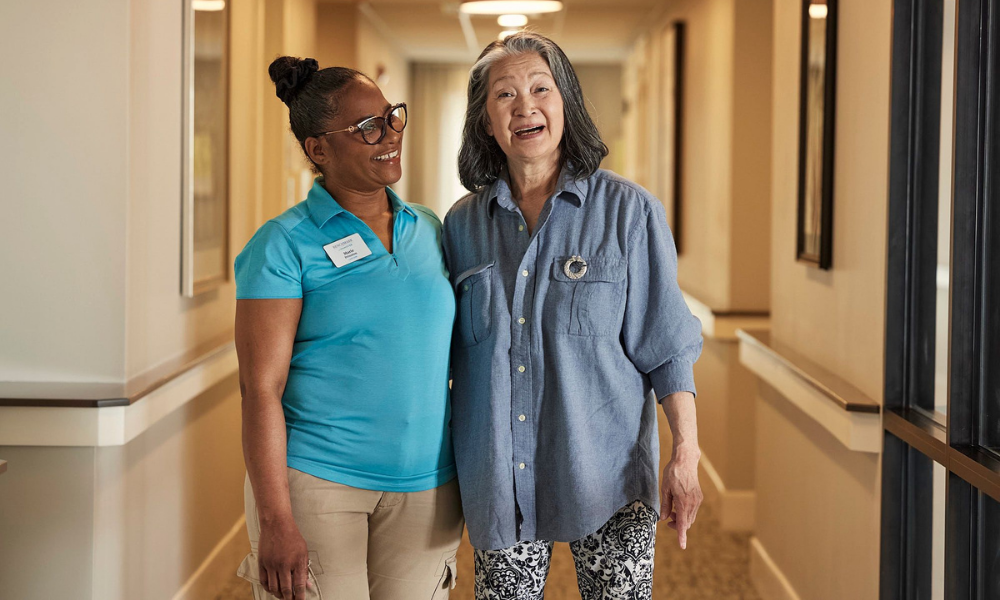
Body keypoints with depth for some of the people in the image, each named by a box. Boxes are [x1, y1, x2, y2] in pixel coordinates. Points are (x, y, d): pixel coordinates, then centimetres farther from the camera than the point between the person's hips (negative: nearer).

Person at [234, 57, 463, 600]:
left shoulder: (429, 230, 10)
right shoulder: (285, 244, -6)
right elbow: (261, 389, -10)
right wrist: (276, 522, -15)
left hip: (425, 490, 5)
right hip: (315, 487, -4)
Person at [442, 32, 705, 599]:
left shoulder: (629, 211, -3)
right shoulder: (464, 224, 6)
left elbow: (666, 348, -3)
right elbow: (448, 356, 13)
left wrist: (686, 455, -8)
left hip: (608, 473, -2)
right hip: (501, 481, 3)